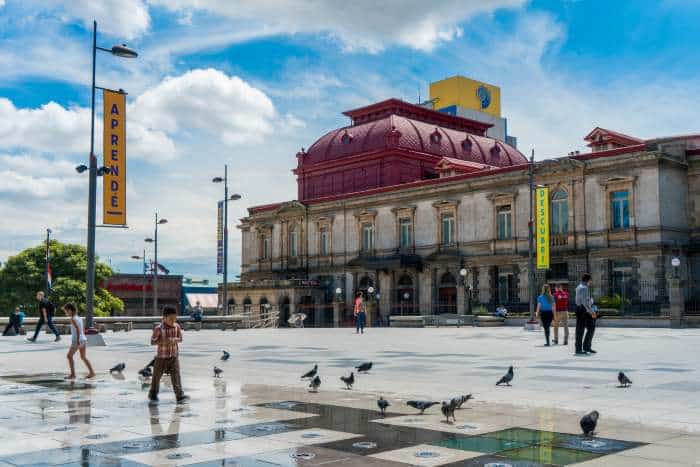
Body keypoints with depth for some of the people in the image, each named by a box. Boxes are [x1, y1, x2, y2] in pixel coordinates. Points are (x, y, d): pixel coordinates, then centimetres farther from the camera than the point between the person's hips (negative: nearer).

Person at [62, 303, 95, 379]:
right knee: (83, 357, 13)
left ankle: (73, 374, 5)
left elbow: (78, 329, -24)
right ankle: (91, 372, 6)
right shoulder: (79, 318, 12)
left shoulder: (73, 319, -12)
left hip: (76, 341, -8)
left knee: (69, 356, 5)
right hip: (83, 339, 8)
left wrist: (78, 340, -24)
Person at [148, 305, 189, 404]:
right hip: (161, 356, -2)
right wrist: (163, 341, -26)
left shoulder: (177, 327, -4)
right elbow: (152, 341, -13)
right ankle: (153, 395, 31)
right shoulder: (158, 328, -15)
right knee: (157, 376, 12)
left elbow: (180, 338, 5)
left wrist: (174, 340, -17)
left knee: (176, 376, -5)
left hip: (174, 356, 2)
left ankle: (180, 396, -6)